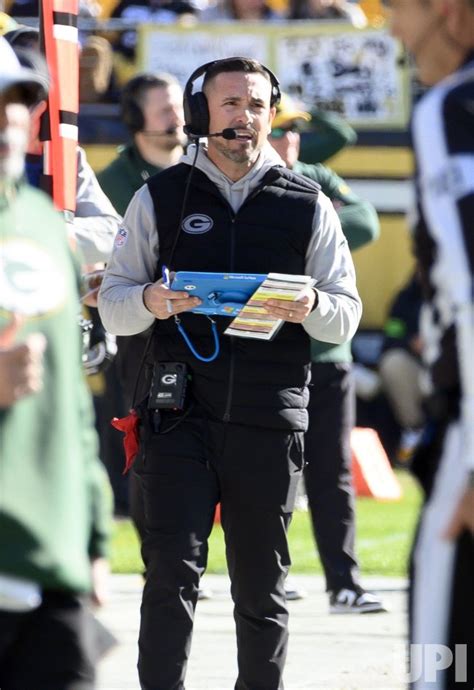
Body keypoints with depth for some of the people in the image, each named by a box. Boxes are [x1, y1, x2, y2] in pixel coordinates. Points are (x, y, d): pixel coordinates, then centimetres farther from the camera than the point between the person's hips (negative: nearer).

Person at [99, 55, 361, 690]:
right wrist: (152, 301, -16)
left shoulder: (308, 206, 12)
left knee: (262, 585, 5)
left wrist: (310, 307, -14)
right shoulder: (160, 198, 9)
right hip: (181, 415, -1)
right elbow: (112, 304, 8)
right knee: (173, 569, -12)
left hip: (269, 421, 1)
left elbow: (346, 316, 10)